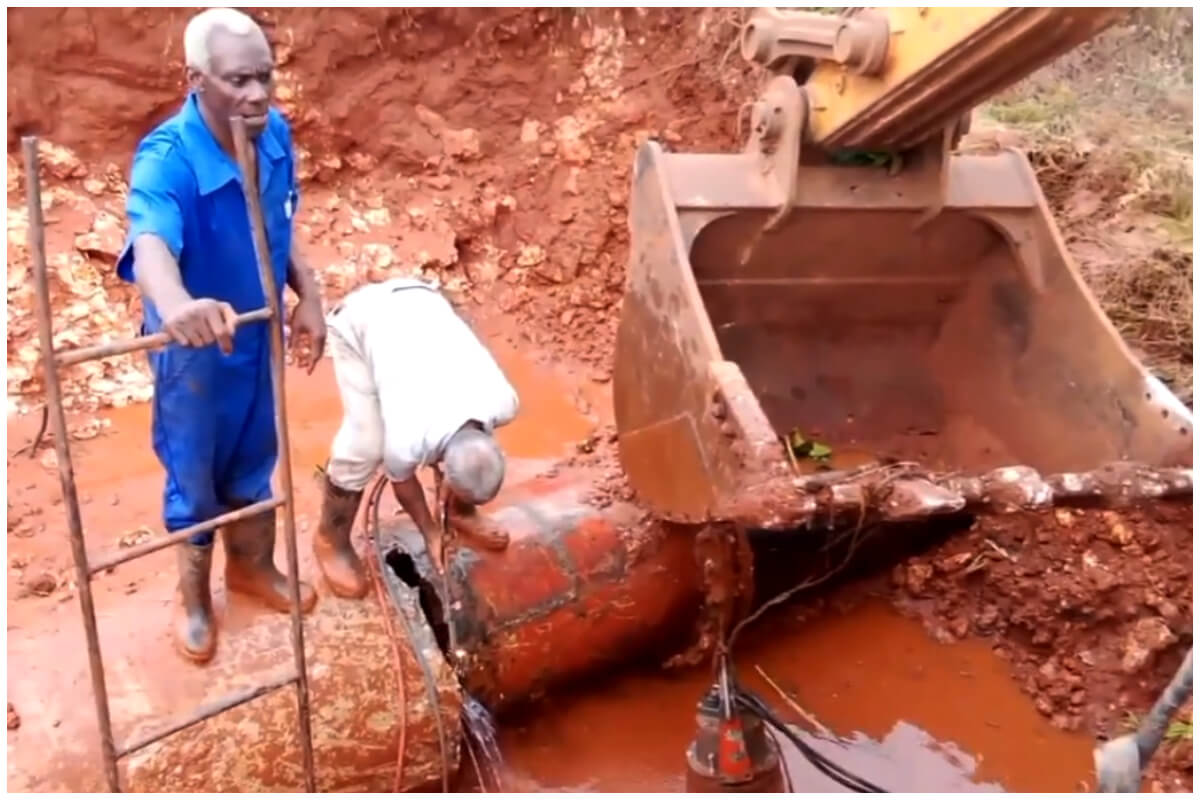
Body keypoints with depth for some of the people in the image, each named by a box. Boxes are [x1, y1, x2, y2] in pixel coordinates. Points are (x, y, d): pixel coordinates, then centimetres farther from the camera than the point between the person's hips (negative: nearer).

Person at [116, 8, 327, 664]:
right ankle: (194, 598, 38)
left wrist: (308, 297, -3)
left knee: (254, 458, 23)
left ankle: (253, 566, 48)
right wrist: (175, 304, -72)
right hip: (192, 348, -5)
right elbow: (150, 243, -51)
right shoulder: (166, 159, -31)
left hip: (258, 333, 6)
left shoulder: (275, 134, -11)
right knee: (194, 476, 14)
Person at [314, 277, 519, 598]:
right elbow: (402, 482, -8)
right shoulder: (405, 441, -32)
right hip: (359, 318, -4)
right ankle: (331, 539, 14)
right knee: (364, 446, -11)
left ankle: (459, 513, 27)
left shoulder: (503, 402, -24)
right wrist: (431, 532, 6)